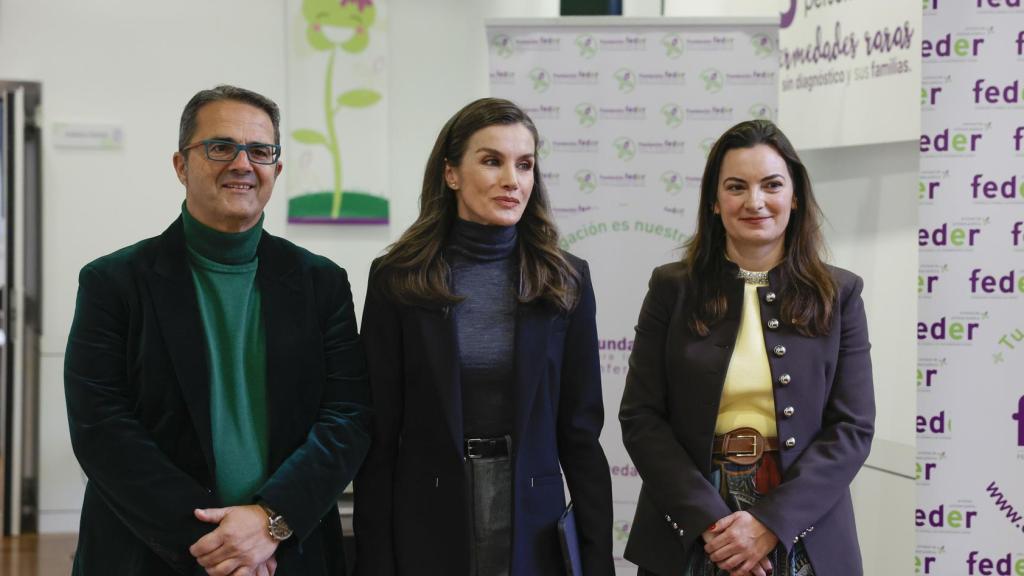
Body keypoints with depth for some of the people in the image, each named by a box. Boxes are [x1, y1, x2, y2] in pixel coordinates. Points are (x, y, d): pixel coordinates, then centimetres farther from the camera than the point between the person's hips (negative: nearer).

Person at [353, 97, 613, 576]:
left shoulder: (565, 283, 3)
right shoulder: (397, 280, -2)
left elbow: (580, 433, 3)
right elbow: (378, 436, -2)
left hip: (535, 532, 2)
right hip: (428, 533, -1)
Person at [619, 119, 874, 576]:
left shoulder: (838, 295, 2)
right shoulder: (672, 288, 1)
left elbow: (852, 428, -4)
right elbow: (641, 417, -3)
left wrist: (771, 523, -15)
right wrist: (708, 520, -15)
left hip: (802, 534, 0)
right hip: (688, 536, 0)